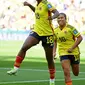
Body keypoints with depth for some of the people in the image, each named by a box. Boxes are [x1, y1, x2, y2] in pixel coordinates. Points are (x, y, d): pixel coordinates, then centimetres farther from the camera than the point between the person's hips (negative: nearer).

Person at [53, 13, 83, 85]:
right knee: (66, 72, -16)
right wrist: (54, 52, 4)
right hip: (63, 53, 2)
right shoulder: (55, 30, 1)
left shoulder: (70, 28, -13)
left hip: (74, 52, -2)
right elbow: (55, 41, 16)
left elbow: (80, 38, -12)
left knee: (76, 73, 13)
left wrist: (72, 48, -18)